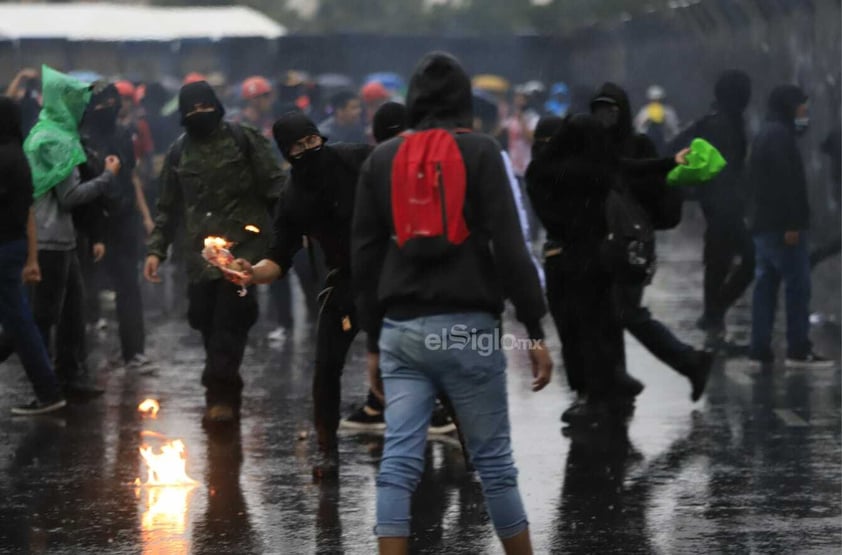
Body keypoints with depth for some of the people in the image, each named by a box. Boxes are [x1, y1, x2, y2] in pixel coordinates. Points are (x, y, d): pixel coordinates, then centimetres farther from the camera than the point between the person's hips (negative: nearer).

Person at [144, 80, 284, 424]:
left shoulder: (244, 141, 2)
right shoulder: (179, 153, 15)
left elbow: (274, 189, -1)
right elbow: (169, 208, 21)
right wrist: (156, 249, 12)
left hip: (242, 247, -4)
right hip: (201, 255, 4)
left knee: (230, 321, -14)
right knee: (206, 320, 2)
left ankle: (220, 393, -13)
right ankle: (226, 395, 15)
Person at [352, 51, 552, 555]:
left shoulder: (382, 159, 10)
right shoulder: (480, 152, -1)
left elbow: (364, 254, 12)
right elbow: (509, 245, -9)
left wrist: (373, 340, 18)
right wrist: (536, 330, -6)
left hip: (400, 329, 3)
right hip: (466, 325, -3)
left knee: (399, 461, -2)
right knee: (494, 460, 5)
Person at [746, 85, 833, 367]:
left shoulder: (765, 134, 19)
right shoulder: (780, 135, -14)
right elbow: (787, 182, -21)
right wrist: (793, 224, -24)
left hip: (764, 224, 10)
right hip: (781, 225, -10)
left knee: (766, 285, 8)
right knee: (797, 286, -7)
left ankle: (760, 349, 7)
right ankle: (799, 351, -7)